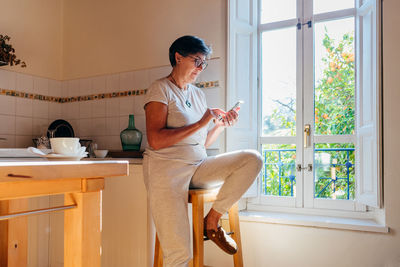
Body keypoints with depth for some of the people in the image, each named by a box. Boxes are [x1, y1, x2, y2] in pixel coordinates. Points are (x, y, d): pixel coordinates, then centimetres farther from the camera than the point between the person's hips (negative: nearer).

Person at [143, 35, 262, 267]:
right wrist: (200, 123, -16)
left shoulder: (199, 94, 18)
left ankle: (212, 221, -7)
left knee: (253, 159, -15)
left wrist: (221, 125, 1)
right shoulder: (161, 89, -3)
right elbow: (156, 141, -17)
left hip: (198, 167, 7)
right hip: (166, 169, -6)